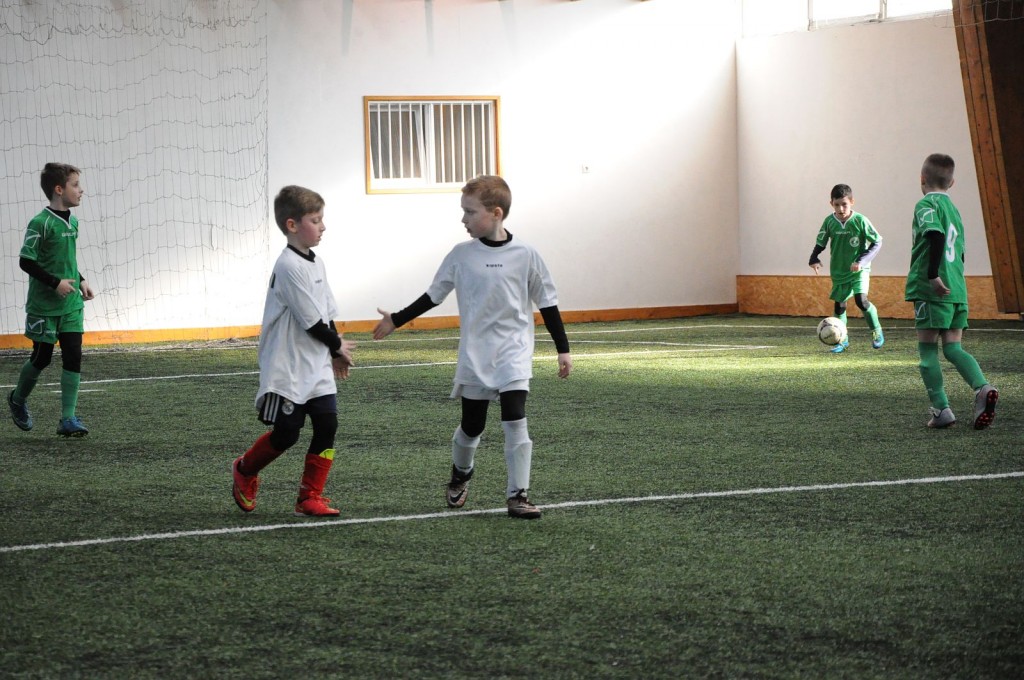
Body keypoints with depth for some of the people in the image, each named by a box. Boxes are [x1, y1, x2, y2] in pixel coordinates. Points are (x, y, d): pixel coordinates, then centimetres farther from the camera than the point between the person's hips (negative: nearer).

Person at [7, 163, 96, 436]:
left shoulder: (72, 222, 7)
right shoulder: (40, 223, -16)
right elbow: (26, 262, -16)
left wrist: (81, 281, 8)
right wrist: (55, 282, -21)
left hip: (71, 304, 6)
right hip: (43, 306, -6)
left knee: (73, 357, -4)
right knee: (42, 357, 8)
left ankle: (68, 419, -2)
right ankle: (18, 399, 35)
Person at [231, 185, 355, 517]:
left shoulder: (316, 263, 10)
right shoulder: (289, 267, -19)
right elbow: (310, 321, -18)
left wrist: (336, 353, 13)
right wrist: (338, 346, -5)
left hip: (317, 368, 8)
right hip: (288, 370, -8)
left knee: (327, 426, -2)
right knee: (286, 433, -2)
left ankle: (310, 498, 6)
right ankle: (244, 471, 26)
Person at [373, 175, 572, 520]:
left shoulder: (525, 255, -6)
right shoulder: (461, 255, -1)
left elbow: (547, 304, 0)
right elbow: (433, 296, 10)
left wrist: (563, 350, 1)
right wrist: (396, 321, 11)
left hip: (513, 352, -2)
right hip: (475, 355, 2)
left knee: (515, 421, -15)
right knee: (471, 426, 10)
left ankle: (518, 495, -8)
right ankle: (460, 477, 39)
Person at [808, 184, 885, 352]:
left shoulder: (860, 221, -15)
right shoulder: (829, 222, -6)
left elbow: (877, 242, -7)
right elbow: (820, 243, 7)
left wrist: (862, 261, -18)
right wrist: (814, 259, -11)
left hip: (859, 270, -4)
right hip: (838, 271, 4)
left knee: (861, 299, -20)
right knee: (839, 304, 6)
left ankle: (876, 331, 2)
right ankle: (842, 340, 24)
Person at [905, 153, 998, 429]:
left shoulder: (926, 205, -5)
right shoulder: (953, 209, 19)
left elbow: (936, 234, -24)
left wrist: (933, 275, -26)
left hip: (933, 290, -7)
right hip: (957, 290, 7)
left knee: (927, 349, 1)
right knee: (953, 348, 7)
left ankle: (941, 409, -3)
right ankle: (982, 388, -16)